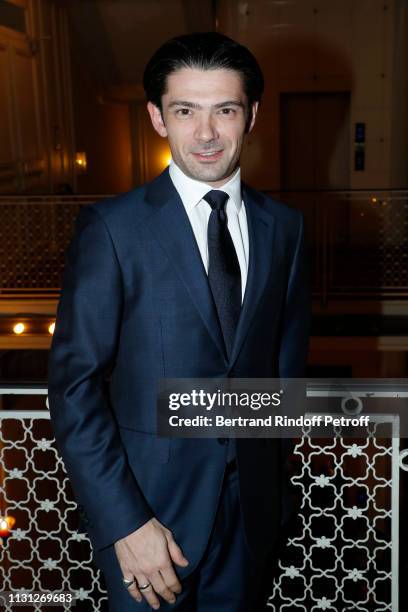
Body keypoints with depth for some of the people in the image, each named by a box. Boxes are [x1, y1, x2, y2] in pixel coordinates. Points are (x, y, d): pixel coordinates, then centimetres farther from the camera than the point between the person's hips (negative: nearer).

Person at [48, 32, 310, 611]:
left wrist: (271, 470, 10)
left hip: (253, 501, 4)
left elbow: (288, 357, 9)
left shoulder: (284, 226, 0)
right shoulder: (112, 226, -13)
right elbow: (74, 385, -13)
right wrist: (124, 522, -16)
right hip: (150, 499, -3)